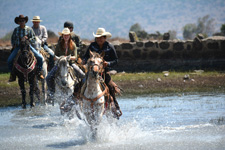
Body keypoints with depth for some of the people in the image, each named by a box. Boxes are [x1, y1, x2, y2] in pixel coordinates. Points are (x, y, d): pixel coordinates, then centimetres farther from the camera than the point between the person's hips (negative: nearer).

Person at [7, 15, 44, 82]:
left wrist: (27, 39, -20)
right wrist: (13, 45, 1)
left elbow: (33, 39, -2)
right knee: (9, 60, -15)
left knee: (40, 57, -17)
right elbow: (12, 39, 18)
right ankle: (13, 75, 4)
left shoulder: (29, 29, -1)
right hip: (18, 47, 1)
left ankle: (39, 72, 4)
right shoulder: (16, 30, 4)